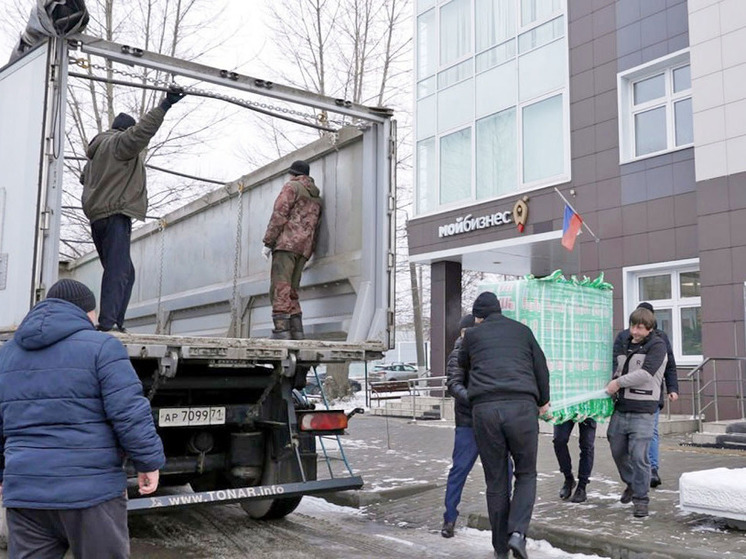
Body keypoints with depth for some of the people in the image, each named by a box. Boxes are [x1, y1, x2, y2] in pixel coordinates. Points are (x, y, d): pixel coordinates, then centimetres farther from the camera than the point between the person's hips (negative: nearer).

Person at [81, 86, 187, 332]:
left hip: (97, 216, 10)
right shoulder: (119, 142, 0)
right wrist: (165, 105, -22)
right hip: (115, 214, -10)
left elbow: (85, 177, 41)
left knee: (124, 272, 12)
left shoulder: (98, 149, 28)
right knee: (118, 271, -17)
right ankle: (107, 322, -25)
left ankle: (116, 323, 6)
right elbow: (143, 130, -19)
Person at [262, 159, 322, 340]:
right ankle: (296, 332, 1)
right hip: (304, 249, 8)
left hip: (287, 243, -7)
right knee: (291, 291, 9)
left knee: (280, 289, -13)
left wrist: (267, 242, -7)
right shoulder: (317, 197, 27)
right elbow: (316, 228, 22)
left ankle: (281, 330, -22)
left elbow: (279, 215, -7)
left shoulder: (292, 187, 4)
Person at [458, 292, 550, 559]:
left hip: (484, 408, 0)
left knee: (495, 481, 10)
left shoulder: (472, 335, 15)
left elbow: (462, 364, 31)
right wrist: (543, 401, 34)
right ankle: (517, 532, -6)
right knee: (525, 474, 14)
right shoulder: (522, 330, 18)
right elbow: (541, 367, 20)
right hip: (521, 406, 0)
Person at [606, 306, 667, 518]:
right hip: (620, 408, 6)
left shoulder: (657, 345, -5)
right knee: (618, 451, 15)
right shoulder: (624, 345, 14)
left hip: (642, 410, -6)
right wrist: (611, 385, 5)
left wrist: (618, 382, -12)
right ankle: (631, 483, 39)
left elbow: (647, 373, -18)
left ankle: (641, 499, 4)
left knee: (639, 455, -9)